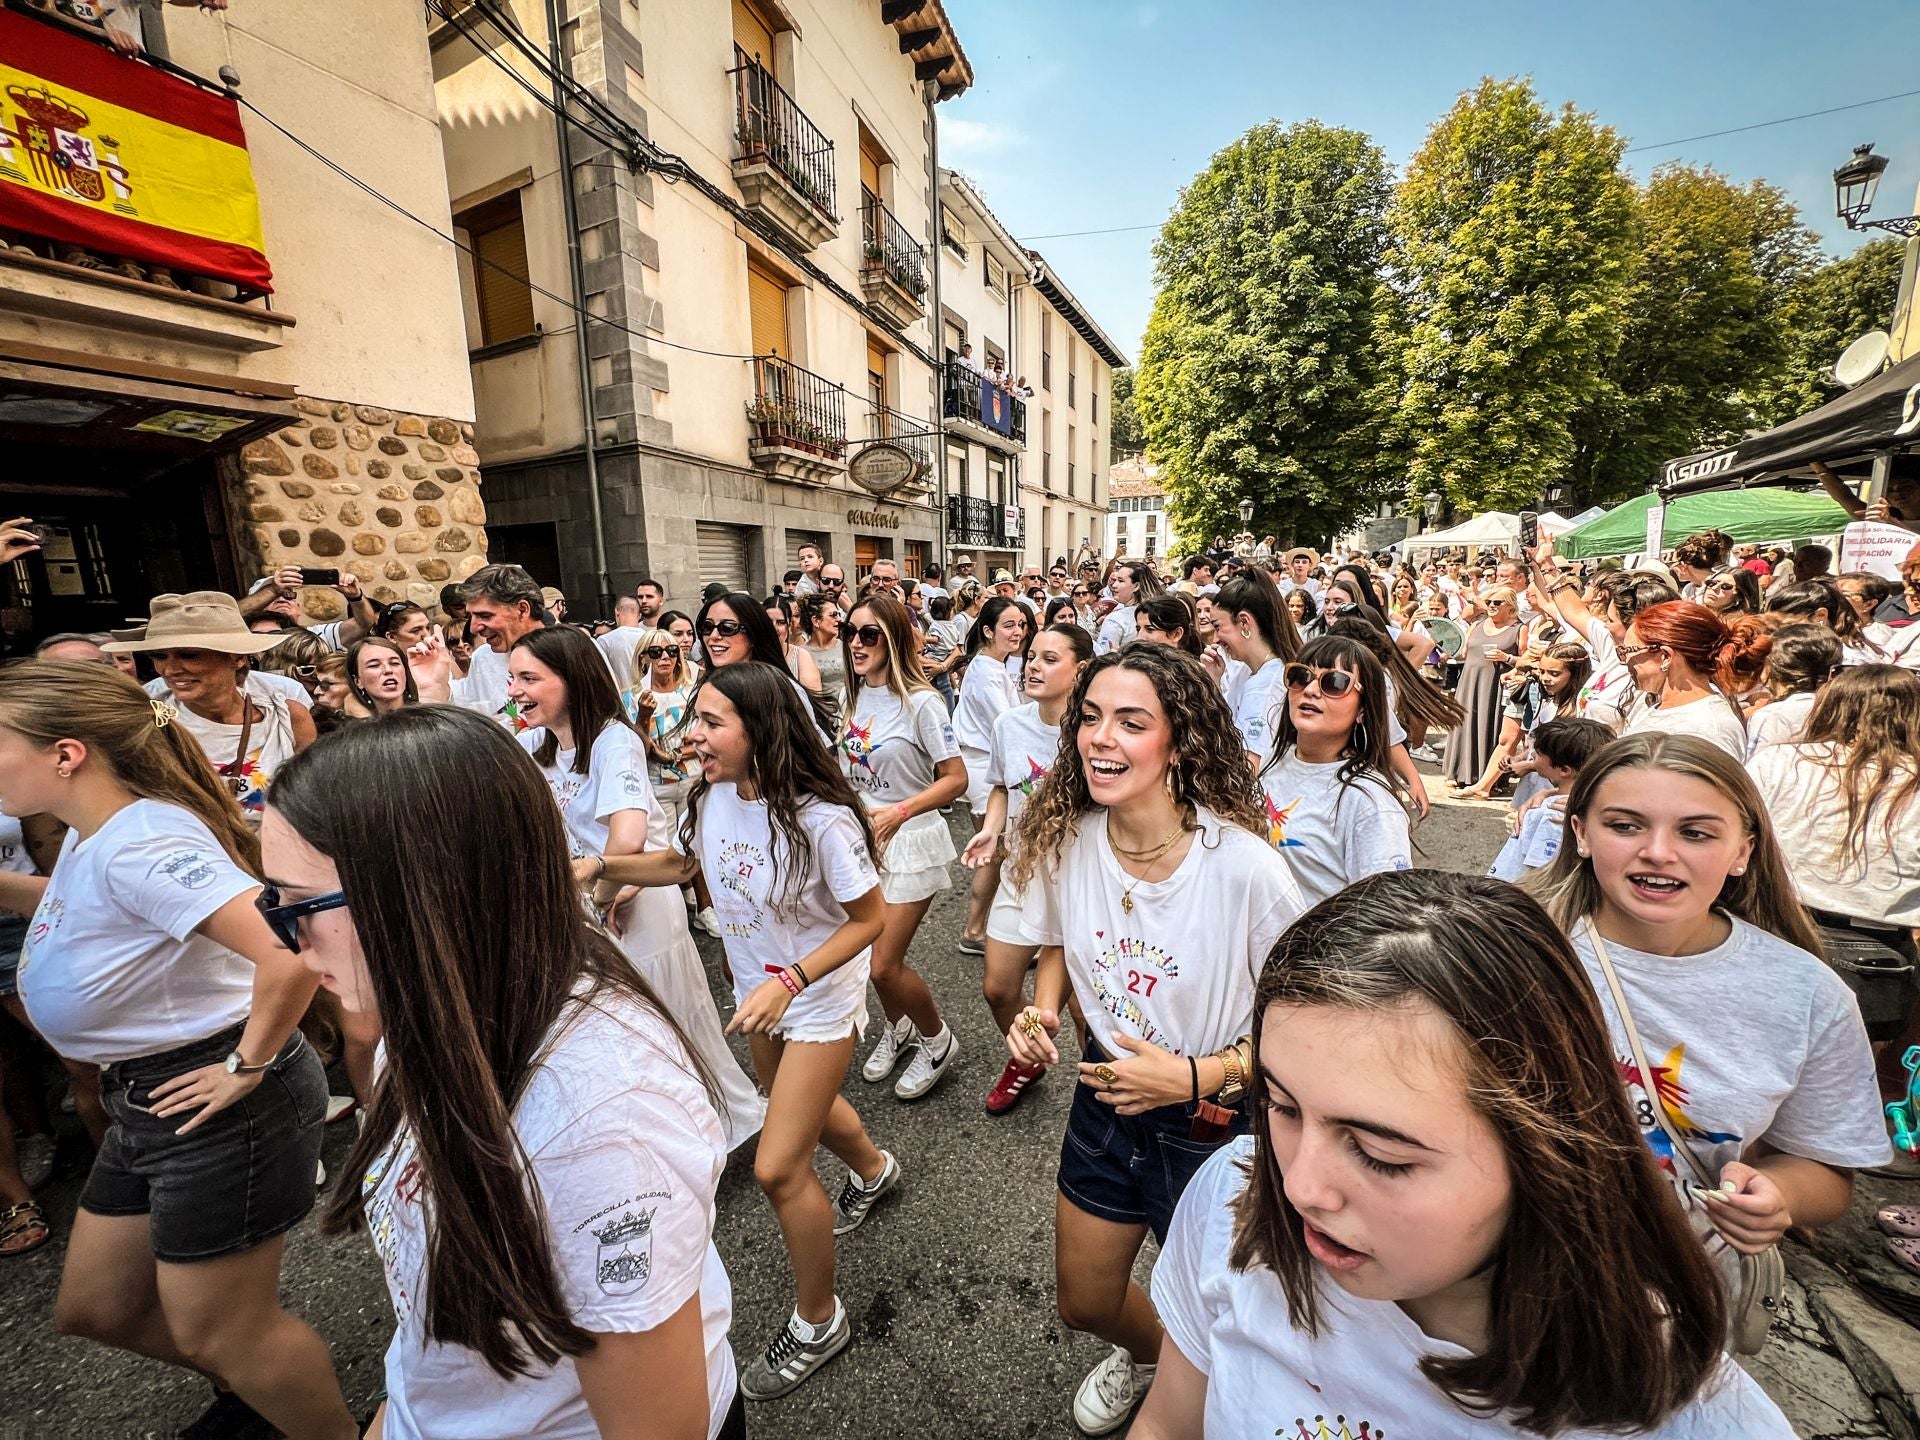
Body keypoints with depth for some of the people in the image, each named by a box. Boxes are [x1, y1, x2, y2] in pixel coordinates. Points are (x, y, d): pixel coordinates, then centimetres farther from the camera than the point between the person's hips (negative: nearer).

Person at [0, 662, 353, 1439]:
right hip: (146, 1103, 10)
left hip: (218, 1103, -10)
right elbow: (74, 906, 30)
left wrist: (248, 1067, -25)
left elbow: (289, 949, -39)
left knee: (219, 1329, 9)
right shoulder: (89, 835, 5)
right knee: (94, 1307, 26)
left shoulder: (140, 842, -26)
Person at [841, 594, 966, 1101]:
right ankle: (897, 1029, 44)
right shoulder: (857, 697, 3)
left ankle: (938, 1042, 25)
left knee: (884, 965, -4)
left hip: (910, 840, -6)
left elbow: (955, 779, -16)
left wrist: (899, 812, -23)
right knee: (871, 956, 14)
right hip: (863, 836, 6)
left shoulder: (920, 702, -17)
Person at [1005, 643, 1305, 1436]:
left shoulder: (1246, 866, -29)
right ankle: (1148, 1353, 62)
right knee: (1083, 1302, 26)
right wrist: (1041, 1012, -13)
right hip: (1105, 1101, 4)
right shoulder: (1065, 840, -15)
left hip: (1214, 1124, -4)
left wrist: (1198, 1077, -25)